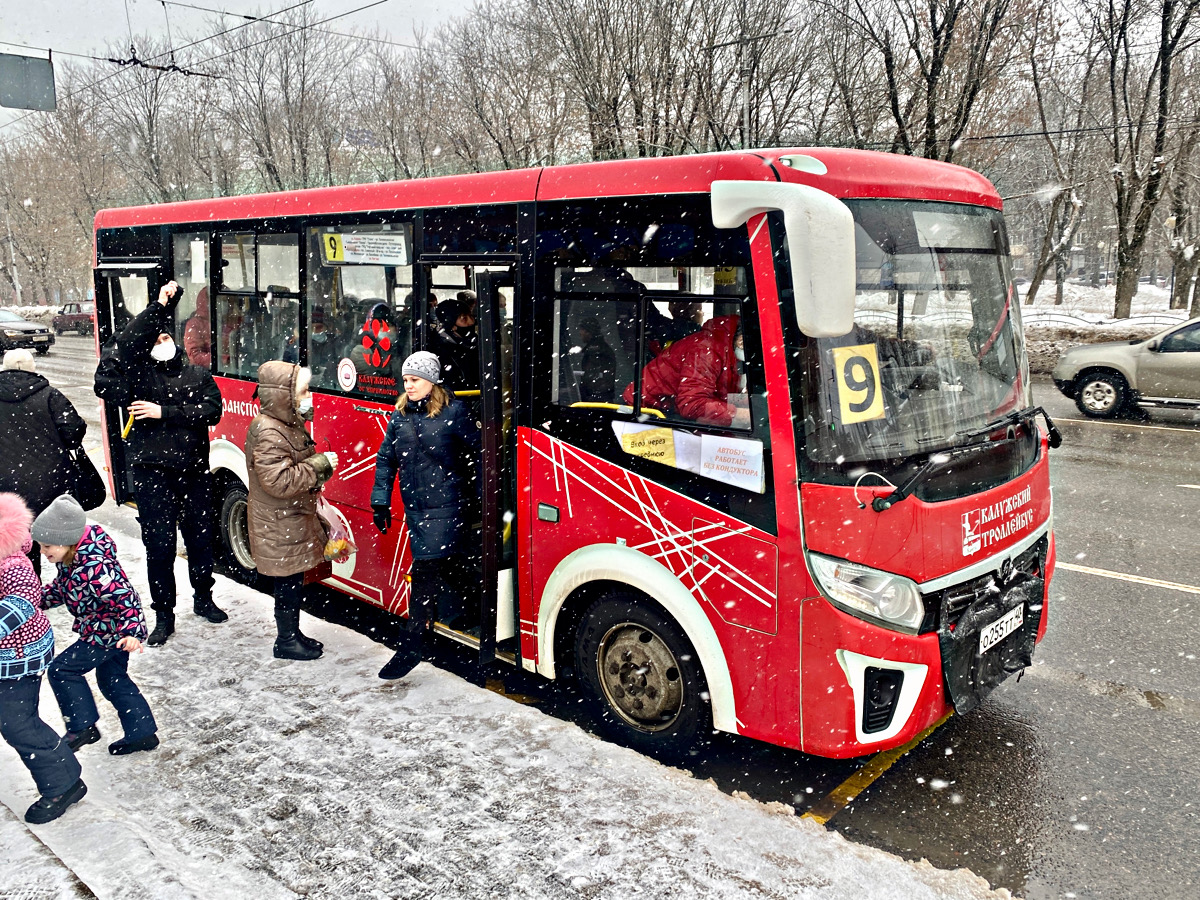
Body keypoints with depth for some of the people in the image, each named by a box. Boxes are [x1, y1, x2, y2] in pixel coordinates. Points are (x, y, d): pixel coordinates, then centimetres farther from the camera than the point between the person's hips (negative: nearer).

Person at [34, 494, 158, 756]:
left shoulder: (93, 567, -32)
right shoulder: (70, 559, -2)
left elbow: (125, 598, -35)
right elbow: (60, 587, 19)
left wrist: (132, 632, -42)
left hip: (110, 632, -10)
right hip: (104, 629, 10)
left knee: (62, 670, -3)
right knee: (112, 680, 18)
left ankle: (83, 726, 10)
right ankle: (142, 733, 26)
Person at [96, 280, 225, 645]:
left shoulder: (198, 375, 11)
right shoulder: (138, 374, 4)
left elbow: (211, 410, -5)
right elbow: (127, 344, -16)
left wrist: (164, 413, -11)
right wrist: (161, 306, -18)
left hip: (194, 470, 2)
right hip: (152, 472, -2)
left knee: (200, 537, 12)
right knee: (159, 544, 2)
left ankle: (203, 599, 32)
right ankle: (164, 615, 15)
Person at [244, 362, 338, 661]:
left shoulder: (290, 425, 10)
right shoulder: (268, 433, -23)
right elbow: (279, 482, -29)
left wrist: (322, 465, 10)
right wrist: (319, 464, -23)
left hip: (295, 519, 10)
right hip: (279, 527, -10)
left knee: (295, 580, 18)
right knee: (288, 584, 2)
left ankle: (293, 633, 31)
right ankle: (286, 641, 16)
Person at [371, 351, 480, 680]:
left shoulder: (454, 412, -7)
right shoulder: (400, 417, 9)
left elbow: (478, 452, -2)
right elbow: (386, 460, 15)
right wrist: (380, 502, 11)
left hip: (446, 507, -6)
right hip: (414, 508, 6)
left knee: (426, 572, -8)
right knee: (448, 567, 15)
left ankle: (411, 646, -2)